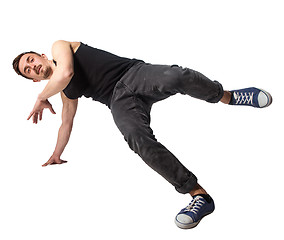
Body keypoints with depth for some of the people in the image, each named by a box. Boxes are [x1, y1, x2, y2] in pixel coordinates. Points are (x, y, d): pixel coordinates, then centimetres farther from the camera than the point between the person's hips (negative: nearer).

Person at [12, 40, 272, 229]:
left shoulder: (59, 46, 13)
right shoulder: (65, 93, 27)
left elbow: (65, 72, -5)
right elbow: (67, 122, 36)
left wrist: (42, 98, 9)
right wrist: (56, 156, 39)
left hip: (134, 74, -3)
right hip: (119, 102, 3)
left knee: (175, 76, -37)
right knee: (138, 139, -30)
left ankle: (227, 96, -10)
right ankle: (199, 195, -36)